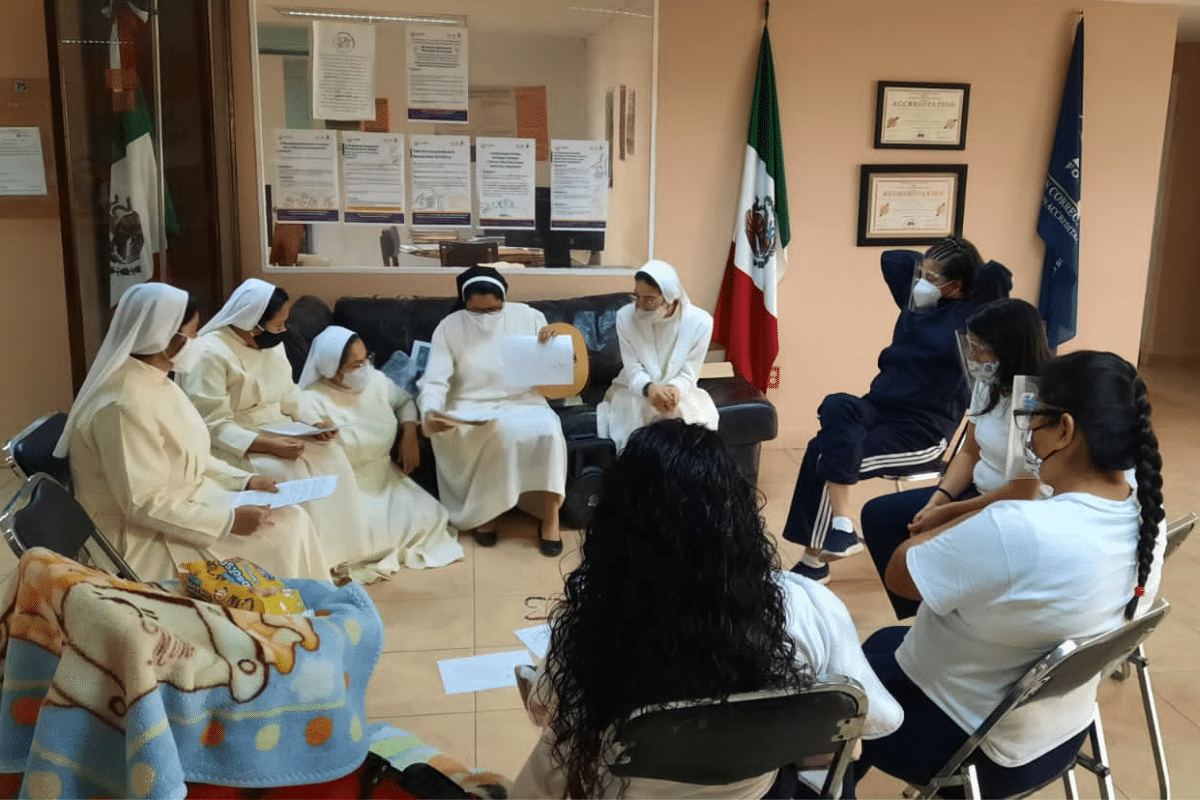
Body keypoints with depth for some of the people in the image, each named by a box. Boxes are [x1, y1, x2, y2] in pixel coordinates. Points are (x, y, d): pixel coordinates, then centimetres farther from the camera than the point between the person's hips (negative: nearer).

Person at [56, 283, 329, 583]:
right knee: (279, 542, -13)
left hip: (181, 502, 9)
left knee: (292, 521, -1)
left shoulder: (153, 381, 4)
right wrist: (229, 521, -24)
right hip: (147, 538, -9)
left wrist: (244, 480, 2)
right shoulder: (125, 405, -26)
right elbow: (146, 505, -26)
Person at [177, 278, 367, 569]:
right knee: (291, 474, -29)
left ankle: (334, 553, -4)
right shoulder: (209, 354, -21)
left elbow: (289, 392, 13)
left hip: (276, 430, 8)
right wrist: (268, 445, -33)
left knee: (330, 457, -13)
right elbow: (213, 427, -24)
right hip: (232, 445, -8)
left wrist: (315, 421, -6)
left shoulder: (270, 343, 5)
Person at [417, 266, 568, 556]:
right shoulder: (449, 327, -1)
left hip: (522, 403, 1)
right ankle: (484, 511, -12)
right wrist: (429, 412, -30)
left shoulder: (527, 316, 2)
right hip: (471, 409, -1)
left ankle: (550, 516, -19)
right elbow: (434, 380, -9)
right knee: (501, 431, -36)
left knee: (548, 429, -33)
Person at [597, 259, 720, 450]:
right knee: (632, 412, -30)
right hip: (636, 390, 0)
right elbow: (633, 371, -13)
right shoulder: (625, 317, -13)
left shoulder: (700, 322, -16)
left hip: (680, 390, 0)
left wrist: (674, 389, -35)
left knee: (699, 419, -26)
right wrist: (649, 388, -36)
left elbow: (688, 375, -12)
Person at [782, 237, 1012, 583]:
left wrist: (967, 267, -5)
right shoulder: (914, 298, 12)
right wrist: (927, 264, 15)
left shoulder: (971, 314, -6)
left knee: (827, 454, -23)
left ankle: (814, 559, -12)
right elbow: (889, 257, 25)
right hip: (881, 408, 7)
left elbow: (999, 276, -24)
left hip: (924, 429, -6)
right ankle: (840, 529, -26)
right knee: (836, 406, -27)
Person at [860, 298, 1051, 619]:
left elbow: (1023, 493, -24)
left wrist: (948, 513, -20)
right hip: (977, 491, 9)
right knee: (877, 515, 3)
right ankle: (916, 614, 11)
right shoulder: (987, 385, 0)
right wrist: (939, 499, -8)